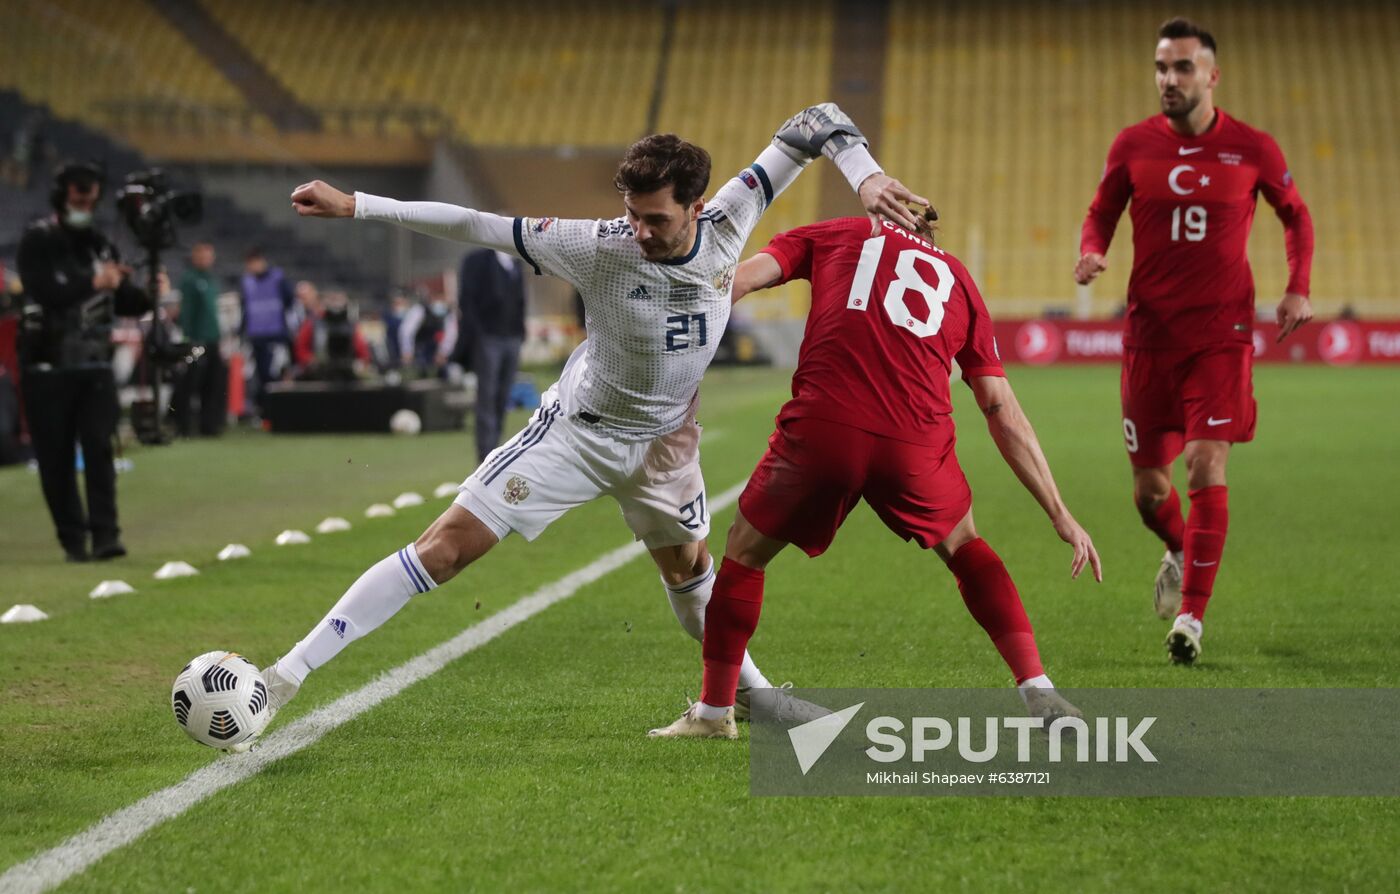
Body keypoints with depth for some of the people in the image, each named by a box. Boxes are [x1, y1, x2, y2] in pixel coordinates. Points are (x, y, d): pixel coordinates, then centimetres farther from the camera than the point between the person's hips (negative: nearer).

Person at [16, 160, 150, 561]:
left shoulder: (101, 244, 10)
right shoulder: (36, 242, -5)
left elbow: (125, 302, 10)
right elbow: (45, 292, -20)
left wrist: (148, 296, -12)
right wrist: (92, 283, -28)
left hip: (95, 365, 3)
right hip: (47, 366, -3)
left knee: (99, 448, -8)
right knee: (56, 457, 0)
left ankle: (105, 534, -12)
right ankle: (72, 538, 9)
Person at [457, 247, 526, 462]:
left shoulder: (516, 264, 17)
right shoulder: (477, 260, -1)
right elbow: (466, 300, -6)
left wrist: (520, 332, 10)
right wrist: (476, 334, -13)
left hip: (512, 340, 6)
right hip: (488, 339, -6)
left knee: (502, 399, 4)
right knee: (487, 399, -7)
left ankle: (493, 450, 8)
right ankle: (486, 457, -9)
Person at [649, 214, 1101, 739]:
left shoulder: (832, 236, 23)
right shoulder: (959, 281, 27)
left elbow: (738, 279, 7)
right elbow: (1003, 413, 23)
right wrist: (1060, 516, 25)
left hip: (820, 430, -2)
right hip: (916, 446, 2)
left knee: (746, 548, 23)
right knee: (963, 548, 30)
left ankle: (715, 711, 26)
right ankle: (1038, 692, 20)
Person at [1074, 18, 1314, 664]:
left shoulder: (1252, 149, -2)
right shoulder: (1133, 145, 1)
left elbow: (1295, 216, 13)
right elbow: (1101, 214, 12)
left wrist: (1298, 289, 0)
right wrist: (1091, 253, -11)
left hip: (1221, 332, -2)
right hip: (1150, 331, 2)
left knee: (1206, 466, -14)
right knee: (1148, 486, 5)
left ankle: (1191, 616, -6)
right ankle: (1180, 552, 40)